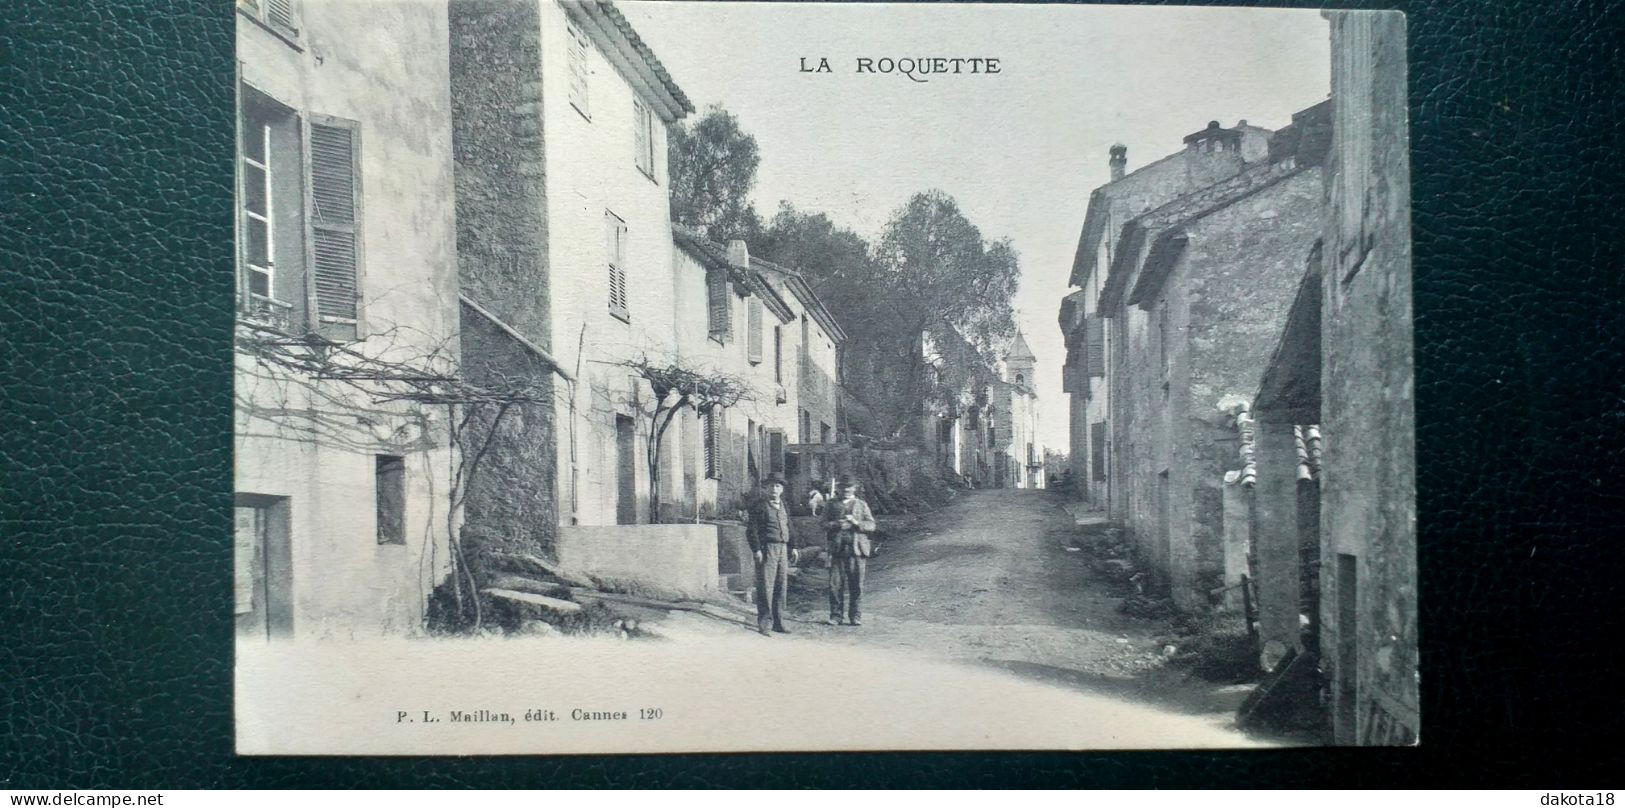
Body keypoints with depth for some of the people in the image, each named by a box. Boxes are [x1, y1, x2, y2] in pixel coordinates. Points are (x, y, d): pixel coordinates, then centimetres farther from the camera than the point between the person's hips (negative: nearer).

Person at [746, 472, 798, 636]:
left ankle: (778, 622, 16)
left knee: (781, 586, 9)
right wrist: (756, 550, -15)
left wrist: (792, 546, 13)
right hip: (767, 549, -7)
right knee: (765, 587, -8)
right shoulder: (759, 505, -4)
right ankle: (764, 623, -4)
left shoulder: (784, 506, 17)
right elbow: (751, 529, -7)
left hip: (783, 549, 7)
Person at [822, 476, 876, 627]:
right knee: (835, 584, -3)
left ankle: (855, 617, 6)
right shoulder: (832, 505, 15)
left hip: (857, 549, 0)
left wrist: (857, 523, -11)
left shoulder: (862, 505, 14)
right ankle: (835, 616, 4)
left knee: (856, 585, -1)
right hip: (837, 549, 0)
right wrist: (836, 525, -12)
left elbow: (871, 525, 6)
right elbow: (824, 524, 8)